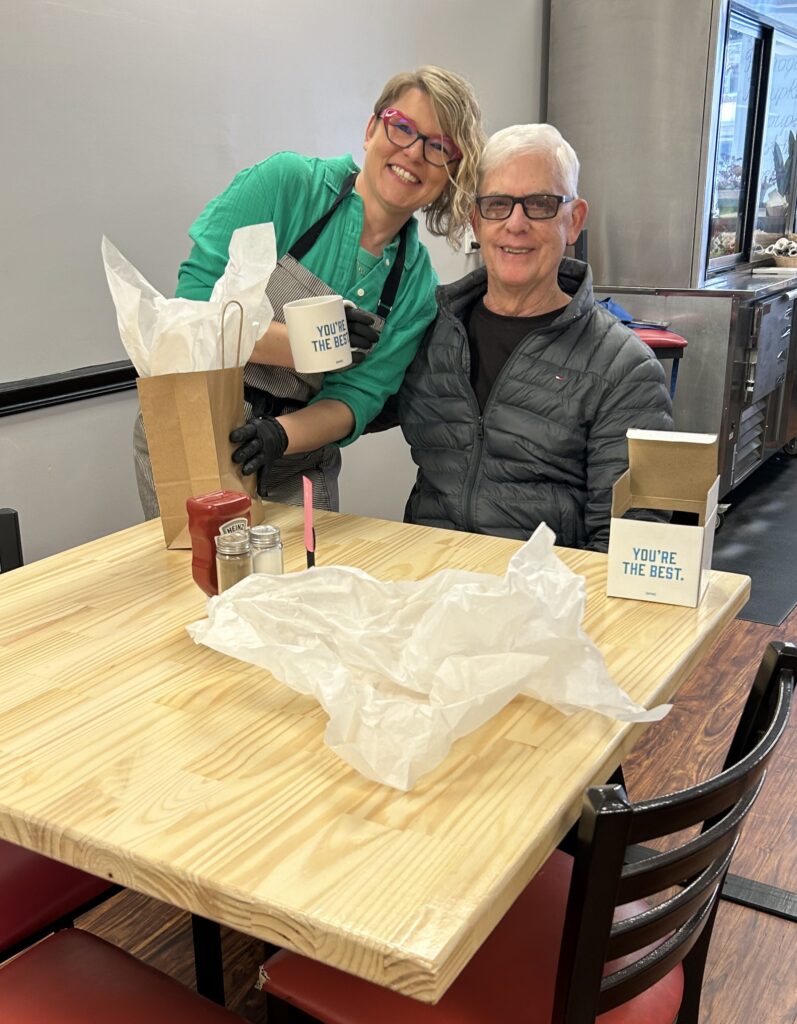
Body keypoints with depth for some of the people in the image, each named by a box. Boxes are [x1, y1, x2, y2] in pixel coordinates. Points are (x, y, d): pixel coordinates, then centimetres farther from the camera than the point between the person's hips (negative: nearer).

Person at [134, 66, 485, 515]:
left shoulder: (417, 283, -1)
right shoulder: (287, 183, -11)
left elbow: (358, 398, -7)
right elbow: (195, 305, -17)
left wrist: (282, 434, -26)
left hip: (297, 461, 4)